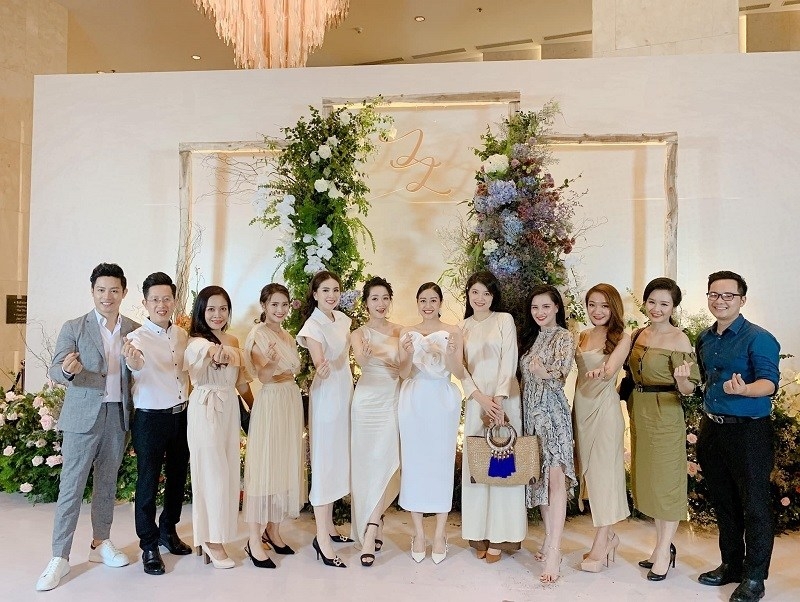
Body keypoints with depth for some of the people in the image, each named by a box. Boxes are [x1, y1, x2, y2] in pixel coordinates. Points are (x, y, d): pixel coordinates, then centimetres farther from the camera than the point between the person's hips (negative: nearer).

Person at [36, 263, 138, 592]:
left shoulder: (134, 330, 5)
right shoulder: (73, 328, -4)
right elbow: (55, 372, -8)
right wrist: (68, 370, -28)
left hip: (118, 416, 3)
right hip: (83, 417, -3)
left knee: (107, 483, 14)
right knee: (71, 486, 1)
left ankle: (101, 544, 28)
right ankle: (59, 556, 11)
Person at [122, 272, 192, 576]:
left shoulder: (182, 334, 3)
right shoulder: (138, 337, -15)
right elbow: (138, 366, -37)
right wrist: (133, 361, -58)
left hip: (182, 414, 6)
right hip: (150, 418, -5)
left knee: (178, 476, 17)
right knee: (148, 482, 5)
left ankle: (168, 531, 38)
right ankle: (149, 546, 21)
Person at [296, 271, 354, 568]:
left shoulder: (343, 319, 8)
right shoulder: (313, 325, -14)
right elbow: (319, 363, -27)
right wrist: (324, 369, -45)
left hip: (345, 393, 8)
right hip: (326, 396, -7)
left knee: (339, 458, 13)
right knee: (324, 461, -5)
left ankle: (329, 525, 25)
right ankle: (322, 537, 1)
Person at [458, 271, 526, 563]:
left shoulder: (504, 320, 2)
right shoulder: (463, 326, 12)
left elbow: (509, 361, -6)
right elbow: (460, 367, 5)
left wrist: (498, 400, -14)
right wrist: (480, 398, -9)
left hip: (504, 397, -3)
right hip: (475, 399, 3)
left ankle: (500, 536, 7)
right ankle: (480, 534, 13)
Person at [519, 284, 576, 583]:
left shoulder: (564, 337, -5)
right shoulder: (530, 336, 15)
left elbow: (559, 375, -19)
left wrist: (543, 372, -38)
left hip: (552, 410, -7)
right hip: (531, 410, 7)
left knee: (555, 477, -11)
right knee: (538, 476, 10)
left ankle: (553, 551, -12)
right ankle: (549, 539, 21)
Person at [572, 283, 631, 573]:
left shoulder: (622, 337, -5)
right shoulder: (582, 336, 11)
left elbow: (611, 370, -23)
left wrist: (602, 371, -42)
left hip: (604, 408, -6)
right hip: (581, 408, 6)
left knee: (603, 471, -1)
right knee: (588, 470, 10)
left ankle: (601, 543, 8)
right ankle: (609, 535, 25)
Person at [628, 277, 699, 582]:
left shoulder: (679, 339, -12)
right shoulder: (639, 335, 7)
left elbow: (689, 388, -13)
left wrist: (682, 380, -32)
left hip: (665, 415, -7)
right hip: (639, 411, 7)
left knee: (666, 479, 3)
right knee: (648, 479, 15)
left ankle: (664, 551, 17)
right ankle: (662, 545, 30)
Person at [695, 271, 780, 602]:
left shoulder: (758, 338, -11)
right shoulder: (705, 339, 9)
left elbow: (769, 382, -21)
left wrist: (743, 389, -40)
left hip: (748, 430, -7)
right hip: (712, 429, 7)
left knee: (754, 505, 2)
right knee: (723, 503, 16)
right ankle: (731, 564, 31)